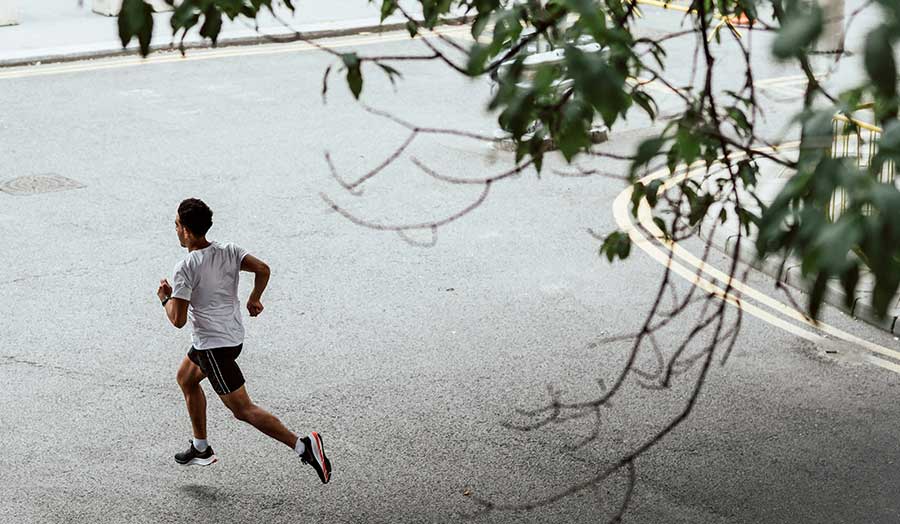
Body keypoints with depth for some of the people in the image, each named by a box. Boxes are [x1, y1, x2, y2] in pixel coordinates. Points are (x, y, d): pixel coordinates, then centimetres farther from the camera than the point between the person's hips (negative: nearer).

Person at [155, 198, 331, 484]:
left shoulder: (186, 268, -20)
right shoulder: (228, 252, -1)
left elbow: (178, 320, -22)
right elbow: (262, 269, -10)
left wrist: (166, 297, -2)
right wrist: (254, 299, 6)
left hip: (213, 345, -9)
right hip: (233, 336, 9)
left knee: (243, 410, -5)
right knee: (186, 379, 29)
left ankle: (303, 446, -16)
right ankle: (201, 449, 37)